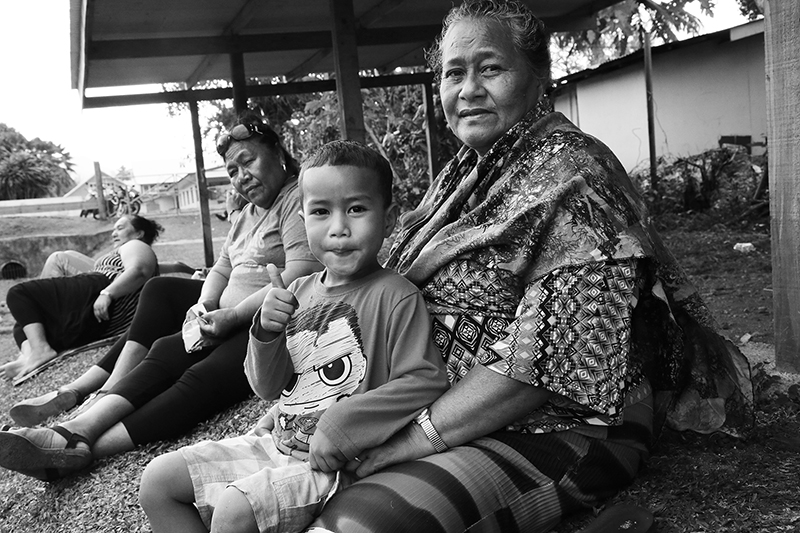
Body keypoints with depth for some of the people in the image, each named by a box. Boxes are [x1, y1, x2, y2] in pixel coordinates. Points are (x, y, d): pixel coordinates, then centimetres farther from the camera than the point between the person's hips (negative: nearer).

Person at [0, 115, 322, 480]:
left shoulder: (300, 199, -6)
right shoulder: (245, 216, 26)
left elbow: (300, 277, -18)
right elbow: (222, 270, 20)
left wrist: (234, 315, -21)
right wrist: (204, 306, -2)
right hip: (230, 316, 9)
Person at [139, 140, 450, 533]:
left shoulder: (394, 296, -13)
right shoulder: (299, 292, 7)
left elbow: (427, 382, -20)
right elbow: (268, 387, 9)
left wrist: (342, 424, -24)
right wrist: (267, 332, -12)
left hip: (335, 462, -7)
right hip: (278, 443, 7)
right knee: (158, 479, 4)